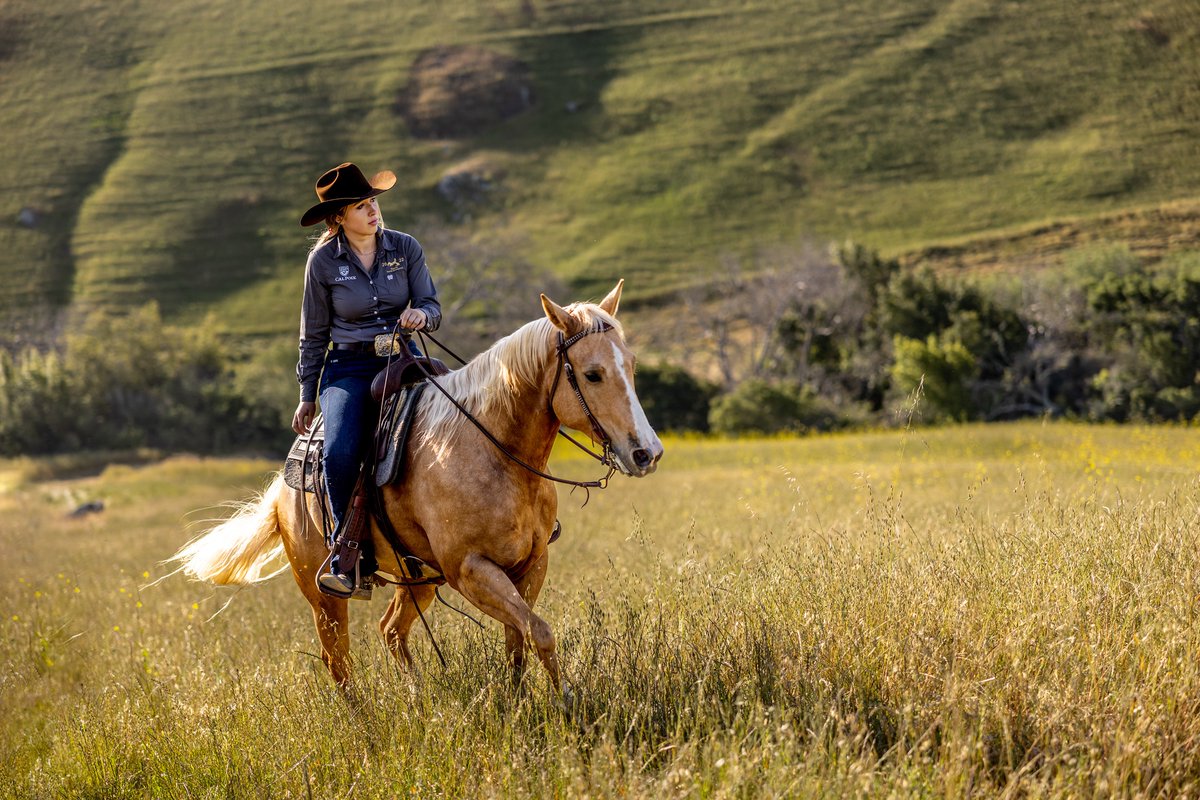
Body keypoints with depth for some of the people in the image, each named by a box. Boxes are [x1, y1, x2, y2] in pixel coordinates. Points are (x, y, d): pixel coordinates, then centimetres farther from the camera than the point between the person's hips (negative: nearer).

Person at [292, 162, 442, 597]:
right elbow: (314, 334, 8)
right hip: (348, 368, -2)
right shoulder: (323, 261, -1)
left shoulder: (405, 248, 3)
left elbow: (433, 308, 4)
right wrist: (307, 395, 9)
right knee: (340, 455, -28)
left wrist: (421, 315, -21)